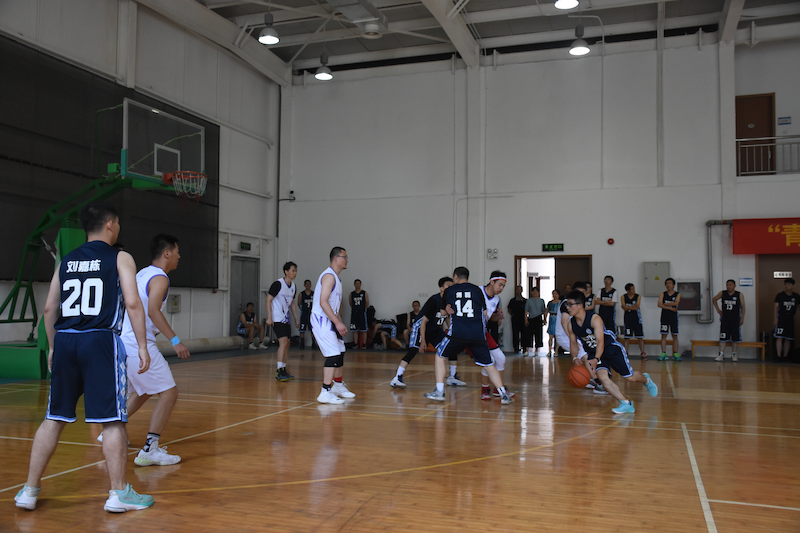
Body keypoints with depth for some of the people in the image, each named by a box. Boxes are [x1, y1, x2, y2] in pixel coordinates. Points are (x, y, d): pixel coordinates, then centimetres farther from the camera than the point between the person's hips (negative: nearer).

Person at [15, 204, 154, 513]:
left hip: (65, 340, 5)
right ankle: (119, 493, 5)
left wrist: (53, 347, 25)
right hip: (101, 340, -5)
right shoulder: (120, 258, 2)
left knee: (54, 419, 14)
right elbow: (132, 303, -8)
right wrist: (142, 346, -5)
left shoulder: (66, 261, 16)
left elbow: (49, 309, 15)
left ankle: (30, 490, 21)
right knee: (112, 420, 0)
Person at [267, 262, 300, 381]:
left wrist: (296, 319, 19)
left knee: (286, 344, 9)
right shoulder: (278, 284, -13)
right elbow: (268, 300, -13)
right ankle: (279, 371, -14)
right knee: (283, 342, -17)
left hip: (286, 319, 8)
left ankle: (283, 370, 18)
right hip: (277, 319, -8)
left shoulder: (293, 286, 10)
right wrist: (269, 317, -18)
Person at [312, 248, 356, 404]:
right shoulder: (329, 275, -16)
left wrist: (339, 323, 16)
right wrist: (338, 322, -25)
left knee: (340, 352, 18)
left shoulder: (336, 278, 16)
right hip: (321, 320, -10)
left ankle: (338, 386, 32)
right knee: (333, 355, -14)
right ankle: (325, 393, -12)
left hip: (329, 321, 10)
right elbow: (323, 302, -24)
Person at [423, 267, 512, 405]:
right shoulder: (477, 290, 13)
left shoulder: (449, 291, 13)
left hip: (457, 333, -1)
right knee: (489, 365, 12)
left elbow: (443, 312, 25)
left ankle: (439, 392, 10)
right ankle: (504, 394, 2)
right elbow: (485, 314, 10)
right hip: (478, 335, 1)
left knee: (440, 356, 18)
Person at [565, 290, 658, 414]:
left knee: (630, 377, 4)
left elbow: (600, 341, -34)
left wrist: (596, 359, -49)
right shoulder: (571, 324, -11)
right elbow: (573, 343, 3)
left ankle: (646, 380, 41)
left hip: (611, 348, -4)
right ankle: (626, 404, -13)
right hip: (594, 353, 4)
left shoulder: (595, 319, -28)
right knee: (602, 377, -21)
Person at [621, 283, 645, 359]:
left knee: (640, 337, -1)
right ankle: (625, 353, 9)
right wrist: (633, 306, -13)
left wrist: (628, 307, -9)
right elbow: (624, 307, -11)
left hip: (636, 318, 0)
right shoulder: (623, 297, 1)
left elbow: (636, 307, -12)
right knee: (627, 337, 3)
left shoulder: (638, 296, -1)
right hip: (627, 318, 0)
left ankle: (643, 353, 1)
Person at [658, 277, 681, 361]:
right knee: (663, 335, -2)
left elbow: (676, 303, -15)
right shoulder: (663, 294, 5)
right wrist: (670, 308, -14)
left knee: (675, 335, 3)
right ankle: (663, 353, -1)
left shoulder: (677, 294, 3)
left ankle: (675, 354, 7)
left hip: (673, 317, 0)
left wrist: (665, 304, -9)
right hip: (665, 316, 1)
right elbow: (659, 304, -9)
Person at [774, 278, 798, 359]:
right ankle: (779, 356, -13)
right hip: (781, 317, -3)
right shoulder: (780, 295, -1)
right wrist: (775, 319, -3)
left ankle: (785, 356, 12)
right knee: (779, 337, -13)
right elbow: (776, 307, 1)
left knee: (788, 339, 6)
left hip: (790, 318, 3)